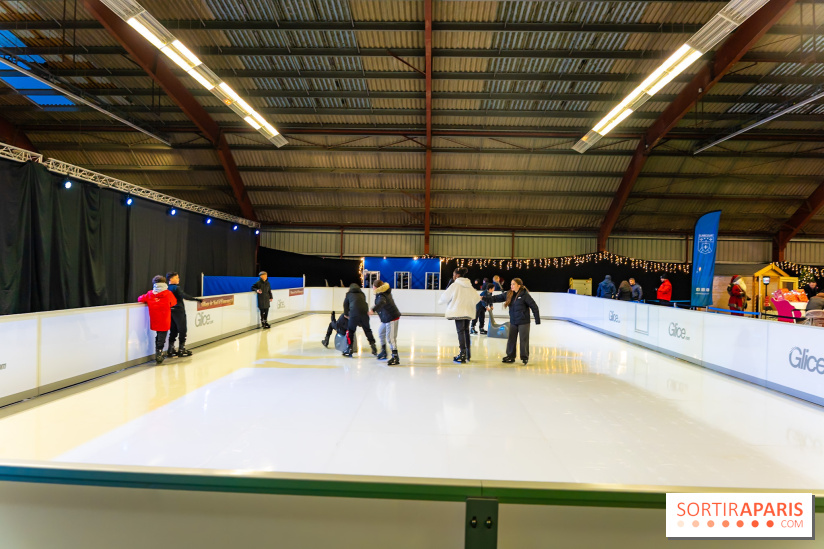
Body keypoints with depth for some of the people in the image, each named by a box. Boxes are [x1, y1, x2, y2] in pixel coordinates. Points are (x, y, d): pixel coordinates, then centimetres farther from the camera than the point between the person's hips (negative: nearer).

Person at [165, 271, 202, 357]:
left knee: (173, 331, 14)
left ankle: (170, 350, 18)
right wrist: (197, 299, -32)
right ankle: (182, 349, 8)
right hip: (179, 311, -7)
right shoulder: (176, 288, -15)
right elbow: (185, 296, -28)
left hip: (171, 311, 7)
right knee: (182, 330, 3)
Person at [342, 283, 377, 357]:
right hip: (364, 313, 3)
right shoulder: (362, 294, 29)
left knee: (350, 331, 8)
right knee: (367, 330, 19)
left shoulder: (349, 294, 22)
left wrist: (346, 314, 37)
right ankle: (373, 345, 15)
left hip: (354, 314, -3)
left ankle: (349, 349, 4)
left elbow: (345, 305, 24)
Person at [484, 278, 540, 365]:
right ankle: (510, 356, 22)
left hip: (524, 322, -6)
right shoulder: (509, 294, 4)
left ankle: (525, 357, 16)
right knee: (511, 339, 11)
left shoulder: (525, 295, -12)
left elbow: (534, 306, -10)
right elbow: (497, 298, 2)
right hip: (513, 322, 6)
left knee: (524, 339, 2)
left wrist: (537, 320, -9)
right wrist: (485, 298, -7)